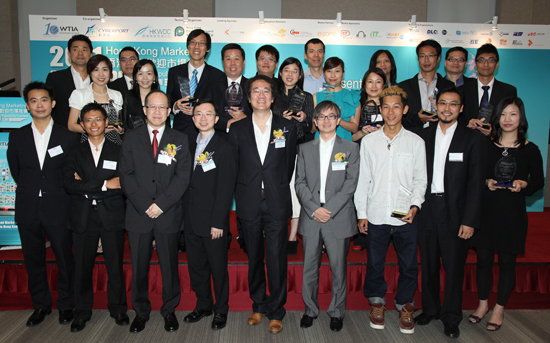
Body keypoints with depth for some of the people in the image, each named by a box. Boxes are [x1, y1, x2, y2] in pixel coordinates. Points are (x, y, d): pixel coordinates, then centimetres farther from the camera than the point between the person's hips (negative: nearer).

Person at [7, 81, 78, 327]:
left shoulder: (67, 137, -2)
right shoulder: (17, 136, 4)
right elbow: (15, 170, 12)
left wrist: (56, 192, 4)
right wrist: (30, 189, 10)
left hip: (57, 208, -2)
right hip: (27, 208, 3)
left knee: (65, 259, 6)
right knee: (33, 260, 13)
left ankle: (66, 304, 24)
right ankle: (41, 304, 30)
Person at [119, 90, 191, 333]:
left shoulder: (179, 140, 5)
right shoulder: (131, 138, 7)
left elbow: (182, 176, -4)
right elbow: (126, 175, -1)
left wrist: (161, 203, -13)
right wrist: (144, 205, -11)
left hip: (168, 215, -1)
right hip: (138, 213, 1)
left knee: (169, 265, 8)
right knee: (138, 267, 10)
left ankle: (169, 310, 25)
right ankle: (141, 311, 27)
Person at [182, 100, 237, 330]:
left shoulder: (224, 146, -8)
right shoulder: (190, 144, 12)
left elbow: (226, 187, -12)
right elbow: (187, 181, 9)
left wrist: (218, 222, -16)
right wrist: (184, 214, 1)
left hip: (213, 221, -5)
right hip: (191, 220, 6)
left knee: (218, 268, 7)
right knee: (196, 266, 15)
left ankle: (221, 310, 24)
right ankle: (203, 305, 33)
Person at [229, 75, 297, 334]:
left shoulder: (287, 128, 4)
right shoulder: (237, 129, 5)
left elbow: (290, 166, 8)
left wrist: (278, 191, 8)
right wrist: (243, 196, 5)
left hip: (277, 205, -1)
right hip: (249, 205, 1)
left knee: (277, 260, 1)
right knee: (254, 259, 13)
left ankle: (276, 311, 17)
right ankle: (258, 306, 29)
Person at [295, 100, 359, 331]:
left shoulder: (350, 148, 6)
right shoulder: (305, 149, 11)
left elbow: (350, 183, -3)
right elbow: (300, 183, 4)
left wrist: (329, 209, -12)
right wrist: (314, 209, -9)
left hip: (339, 218, -2)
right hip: (310, 217, 2)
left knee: (338, 267, 5)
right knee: (309, 267, 8)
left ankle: (336, 312, 22)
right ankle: (310, 310, 24)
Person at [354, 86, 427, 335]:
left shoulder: (416, 142, 2)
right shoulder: (368, 141, 3)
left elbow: (420, 179, 4)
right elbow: (363, 180, 4)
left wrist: (414, 206, -11)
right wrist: (361, 214, 2)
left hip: (405, 217, 0)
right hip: (375, 216, 0)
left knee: (409, 266, 8)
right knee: (375, 265, 11)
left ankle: (404, 306, 29)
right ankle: (377, 303, 32)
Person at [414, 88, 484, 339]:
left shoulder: (471, 139, -1)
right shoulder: (423, 136, 6)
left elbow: (475, 183, -4)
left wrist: (469, 221, -9)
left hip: (454, 213, -2)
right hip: (426, 211, 3)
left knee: (454, 267, 6)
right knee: (428, 265, 14)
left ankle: (451, 318, 23)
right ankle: (429, 309, 31)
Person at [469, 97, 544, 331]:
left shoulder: (530, 150, -2)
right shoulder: (486, 145, 2)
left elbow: (538, 181, 4)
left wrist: (523, 185, -15)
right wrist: (486, 183, -12)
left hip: (513, 214, -1)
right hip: (486, 211, 2)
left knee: (507, 261, 8)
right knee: (483, 258, 9)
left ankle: (499, 309, 25)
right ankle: (483, 303, 28)